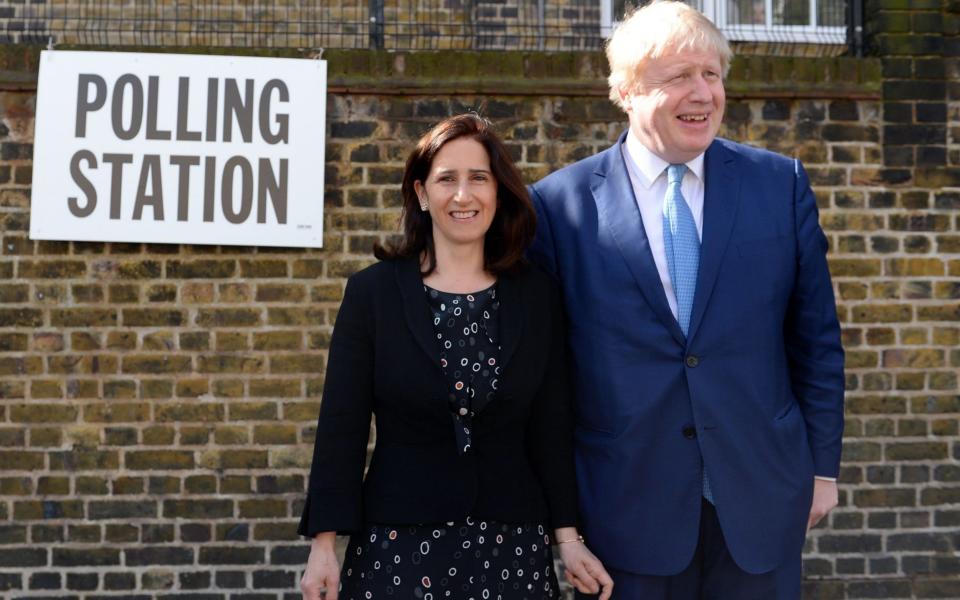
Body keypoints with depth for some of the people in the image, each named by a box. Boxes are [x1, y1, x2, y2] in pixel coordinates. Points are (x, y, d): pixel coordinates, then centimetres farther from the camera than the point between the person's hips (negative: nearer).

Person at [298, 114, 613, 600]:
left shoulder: (537, 296, 2)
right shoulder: (372, 291, -3)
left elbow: (552, 425, 4)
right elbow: (341, 425, -4)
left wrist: (568, 538, 2)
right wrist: (323, 544, -7)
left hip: (512, 542, 2)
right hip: (397, 540, -1)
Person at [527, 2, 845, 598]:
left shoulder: (781, 183, 1)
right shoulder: (560, 202, -5)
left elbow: (816, 339, 6)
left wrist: (823, 465, 5)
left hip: (761, 496, 2)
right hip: (628, 506, -1)